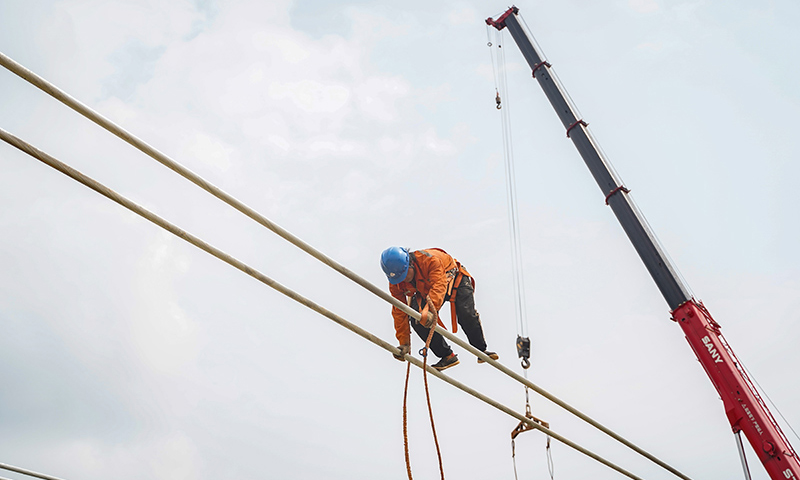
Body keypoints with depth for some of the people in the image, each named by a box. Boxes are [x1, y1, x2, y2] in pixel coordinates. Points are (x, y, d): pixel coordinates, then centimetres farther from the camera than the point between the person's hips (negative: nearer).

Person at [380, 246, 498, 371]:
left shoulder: (430, 259, -40)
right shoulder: (395, 284, -23)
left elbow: (439, 285, -52)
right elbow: (399, 312, -17)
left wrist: (431, 310, -70)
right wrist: (404, 343, -21)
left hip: (454, 279, -4)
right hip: (426, 290, 4)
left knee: (466, 314, -24)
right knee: (415, 318, -20)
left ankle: (481, 350, 3)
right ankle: (447, 356, -8)